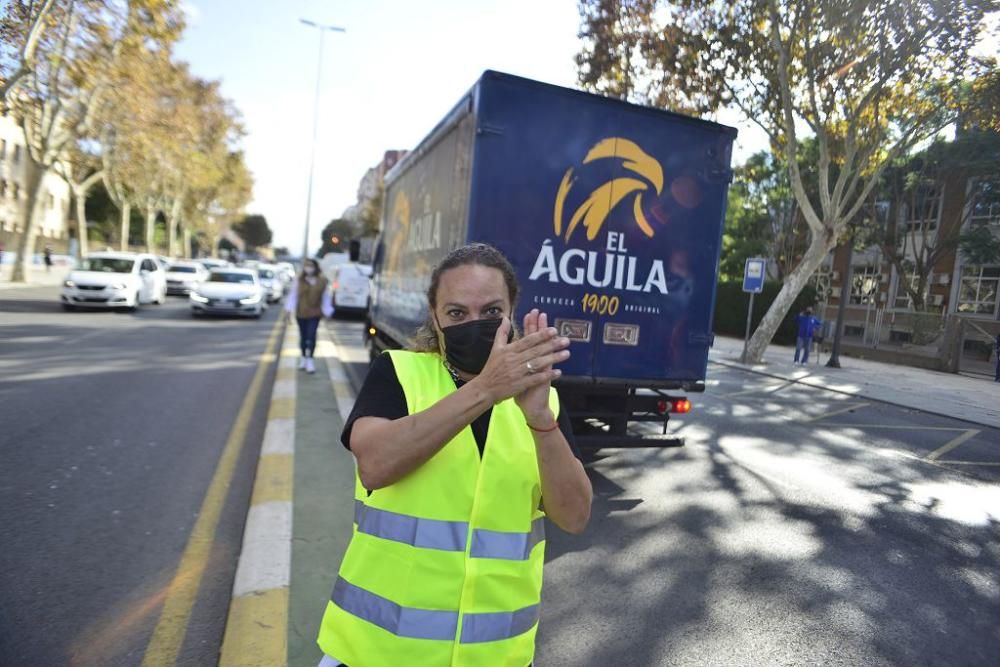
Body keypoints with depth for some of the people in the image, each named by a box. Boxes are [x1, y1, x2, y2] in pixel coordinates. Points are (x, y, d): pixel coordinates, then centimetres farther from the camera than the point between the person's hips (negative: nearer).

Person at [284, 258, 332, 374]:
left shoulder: (322, 282, 1)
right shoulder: (299, 280, -1)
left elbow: (325, 298, 7)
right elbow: (293, 295, 1)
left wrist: (326, 312, 7)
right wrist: (289, 308, -4)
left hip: (314, 313, -1)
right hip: (301, 313, 1)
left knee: (311, 336, -10)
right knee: (303, 336, 12)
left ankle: (310, 359, -7)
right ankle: (303, 357, 27)